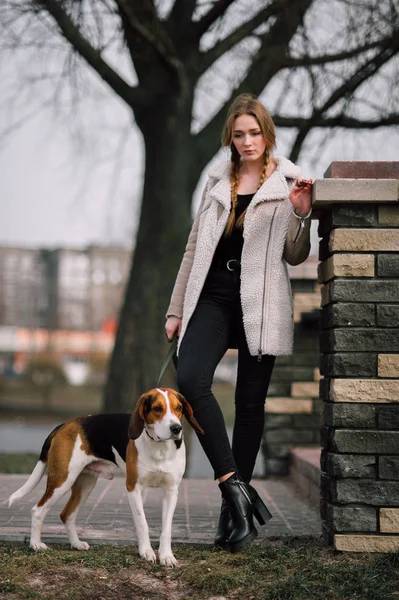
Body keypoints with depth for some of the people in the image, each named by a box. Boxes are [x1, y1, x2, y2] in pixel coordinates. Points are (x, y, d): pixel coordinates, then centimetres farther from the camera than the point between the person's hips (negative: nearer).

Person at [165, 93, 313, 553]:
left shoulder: (288, 183, 5)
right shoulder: (217, 182, 15)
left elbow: (295, 257, 7)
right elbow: (194, 247, 17)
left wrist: (301, 215, -12)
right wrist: (176, 308, 15)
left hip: (260, 301, -2)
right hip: (214, 295, 3)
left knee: (250, 399, 1)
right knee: (190, 380, -20)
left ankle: (233, 504, 12)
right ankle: (236, 486, -15)